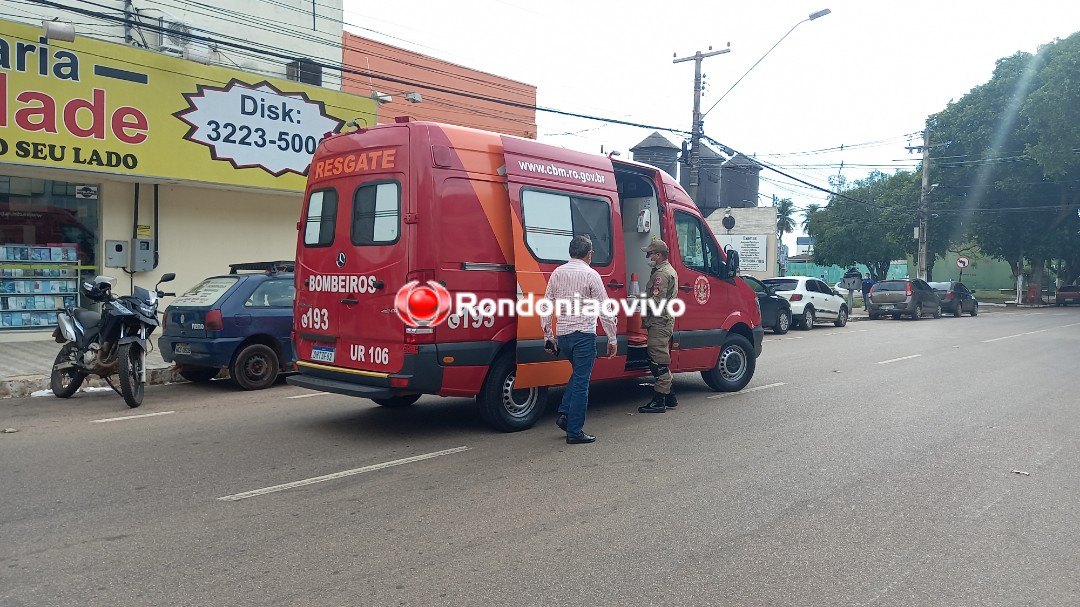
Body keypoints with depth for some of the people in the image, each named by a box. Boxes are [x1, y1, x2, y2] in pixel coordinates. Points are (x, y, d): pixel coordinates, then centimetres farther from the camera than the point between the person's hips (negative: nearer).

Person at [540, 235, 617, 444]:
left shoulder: (557, 273, 8)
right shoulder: (591, 275, -8)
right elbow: (604, 310, -9)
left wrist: (548, 337, 15)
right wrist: (612, 339, -2)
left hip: (563, 334, 6)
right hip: (584, 334, -6)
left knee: (578, 374, 25)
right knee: (581, 381, 0)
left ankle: (564, 413, 13)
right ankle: (574, 432, 2)